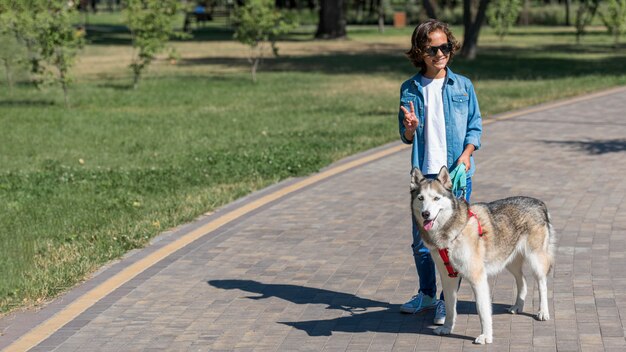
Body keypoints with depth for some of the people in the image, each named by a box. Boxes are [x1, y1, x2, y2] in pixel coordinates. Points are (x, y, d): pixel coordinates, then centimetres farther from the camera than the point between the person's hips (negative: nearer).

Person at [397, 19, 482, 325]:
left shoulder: (463, 86, 3)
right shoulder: (410, 89, 4)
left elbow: (475, 126, 5)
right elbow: (406, 137, 6)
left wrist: (466, 154, -12)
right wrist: (410, 127, -17)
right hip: (423, 172, 2)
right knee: (421, 239, 10)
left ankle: (447, 300, 10)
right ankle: (426, 294, 27)